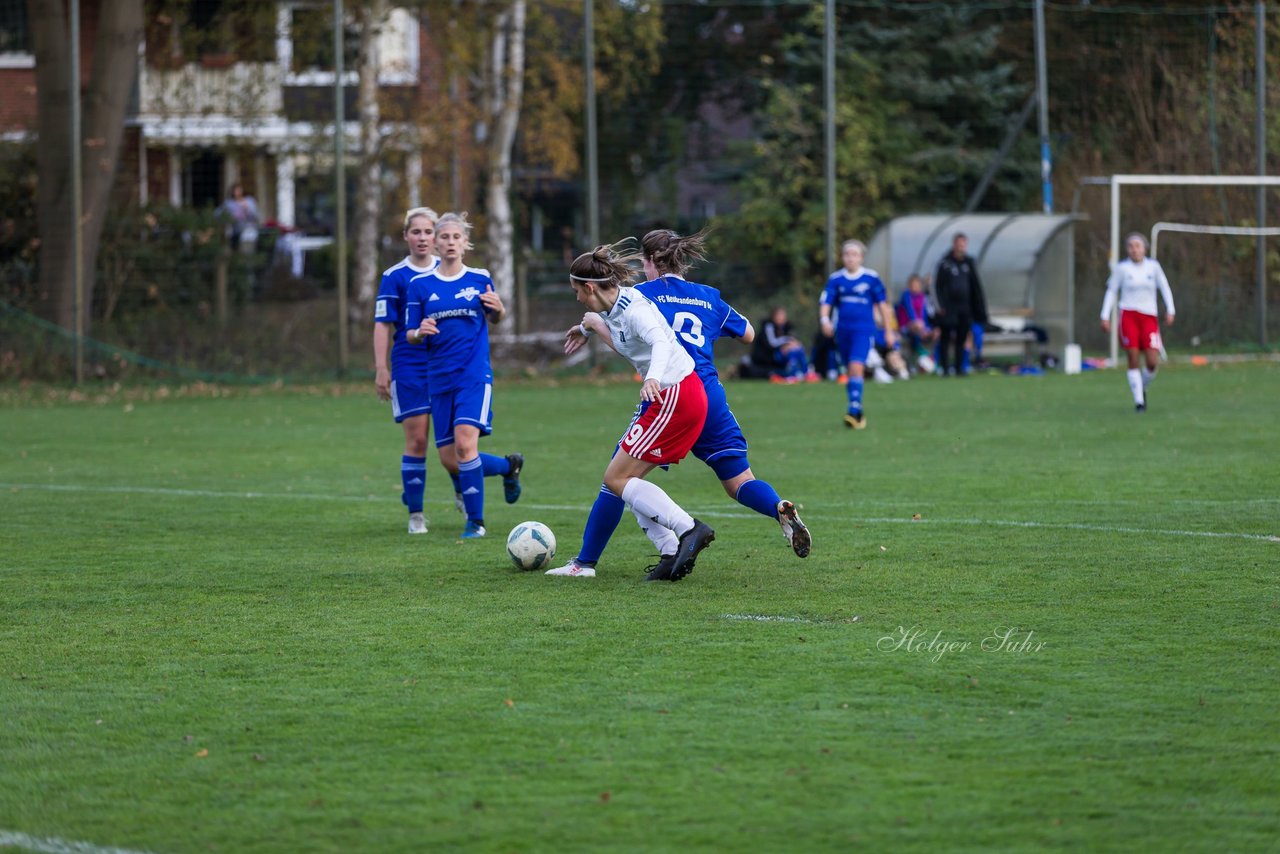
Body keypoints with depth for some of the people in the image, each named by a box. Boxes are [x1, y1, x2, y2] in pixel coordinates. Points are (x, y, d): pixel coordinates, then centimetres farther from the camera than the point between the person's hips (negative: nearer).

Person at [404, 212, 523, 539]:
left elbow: (493, 319, 18)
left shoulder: (480, 279, 4)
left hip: (474, 374, -3)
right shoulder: (419, 284, 4)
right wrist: (420, 332, -18)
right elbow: (410, 335, 6)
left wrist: (499, 310, -6)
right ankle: (509, 465, 31)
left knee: (465, 443, -21)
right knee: (450, 460, 2)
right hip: (440, 378, 3)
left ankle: (475, 521, -10)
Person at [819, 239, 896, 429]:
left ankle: (855, 411, -24)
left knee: (856, 367, -20)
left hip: (864, 330, -3)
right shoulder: (836, 279, 4)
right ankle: (858, 413, 21)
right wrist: (825, 319, -23)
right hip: (843, 331, 3)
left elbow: (882, 304, 8)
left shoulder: (871, 278, 0)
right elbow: (825, 303, -1)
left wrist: (889, 330, 11)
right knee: (851, 371, 10)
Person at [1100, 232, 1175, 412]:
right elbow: (1111, 291, 8)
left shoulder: (1153, 266, 5)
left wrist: (1170, 310, 0)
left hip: (1149, 317, 1)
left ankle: (1142, 388, 21)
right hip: (1129, 315, -1)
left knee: (1153, 362, -8)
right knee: (1133, 360, -9)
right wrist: (1105, 317, 2)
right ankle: (1138, 400, -2)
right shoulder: (1122, 268, 2)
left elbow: (1165, 288, 11)